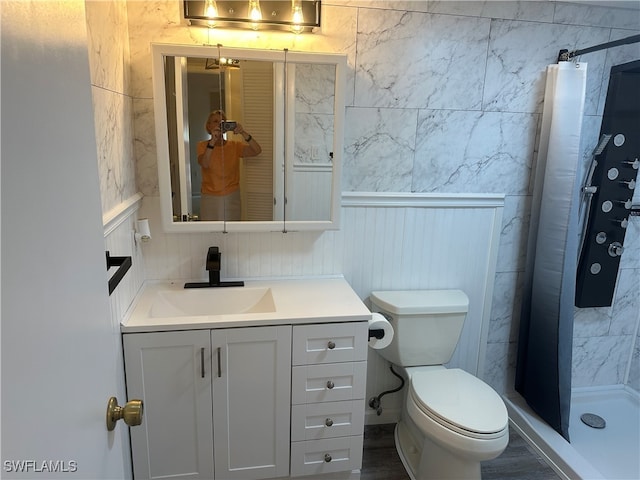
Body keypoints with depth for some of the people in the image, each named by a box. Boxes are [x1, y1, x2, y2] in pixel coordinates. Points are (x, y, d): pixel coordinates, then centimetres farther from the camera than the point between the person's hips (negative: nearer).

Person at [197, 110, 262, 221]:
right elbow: (204, 164, -23)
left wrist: (243, 133, -29)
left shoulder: (235, 146, 0)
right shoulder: (202, 146, -3)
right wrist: (213, 141, -34)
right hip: (210, 198, -1)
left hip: (232, 198, 1)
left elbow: (257, 151, -16)